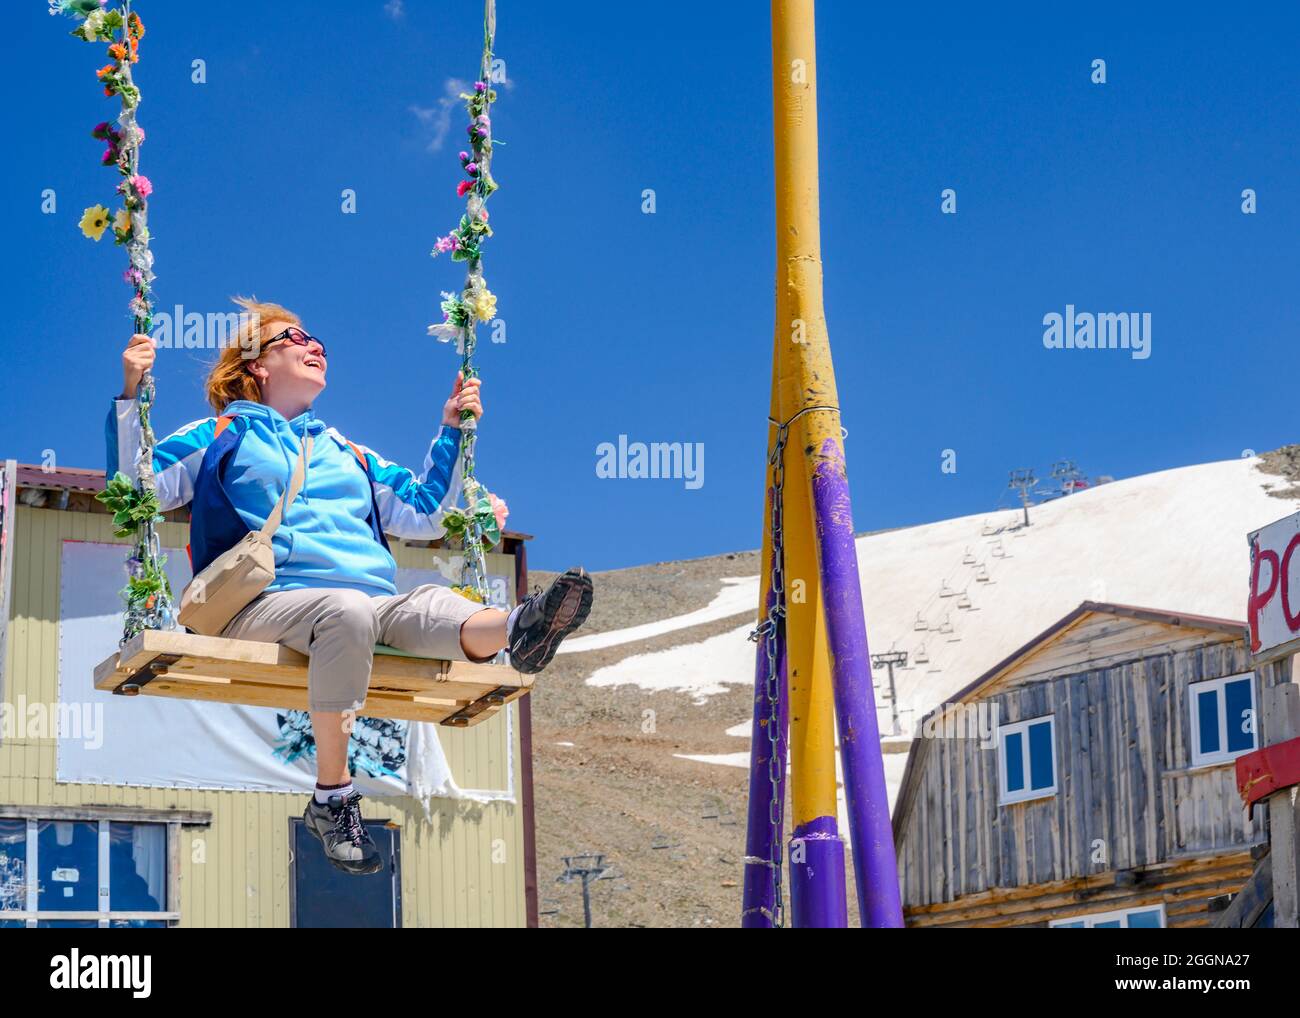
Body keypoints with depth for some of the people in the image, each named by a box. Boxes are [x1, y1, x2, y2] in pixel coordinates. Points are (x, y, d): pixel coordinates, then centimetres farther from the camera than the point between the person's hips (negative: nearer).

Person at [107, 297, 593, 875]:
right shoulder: (221, 438, 21)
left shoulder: (349, 455, 34)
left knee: (432, 606, -31)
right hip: (269, 603, -4)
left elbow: (423, 515, 35)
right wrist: (130, 395, 0)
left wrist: (451, 433, 29)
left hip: (376, 599, 4)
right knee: (346, 611, -39)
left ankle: (515, 631, -67)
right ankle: (332, 798, -36)